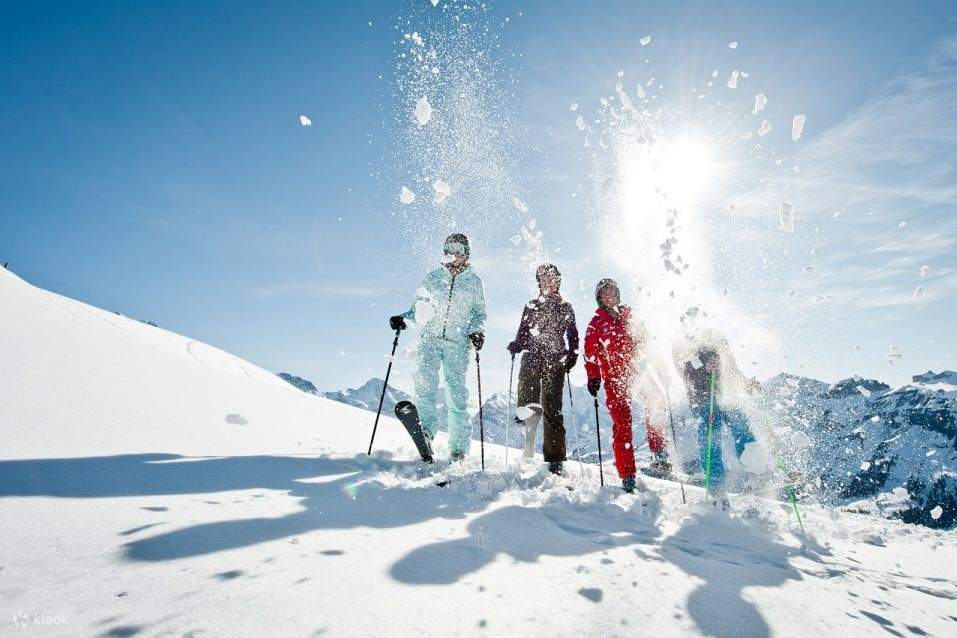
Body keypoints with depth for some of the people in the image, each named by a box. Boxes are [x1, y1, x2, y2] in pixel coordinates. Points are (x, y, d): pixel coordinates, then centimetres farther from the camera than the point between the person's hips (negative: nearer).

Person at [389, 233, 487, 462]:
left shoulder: (474, 281, 14)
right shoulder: (433, 278, 16)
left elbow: (479, 313, 14)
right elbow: (420, 308, 18)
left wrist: (477, 331, -5)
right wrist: (403, 318, 0)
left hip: (458, 342, -1)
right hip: (430, 337, 2)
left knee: (456, 392, -4)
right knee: (424, 379, -25)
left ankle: (459, 445, 3)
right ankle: (426, 425, -19)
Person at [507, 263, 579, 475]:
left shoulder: (566, 308, 15)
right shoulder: (531, 307, 19)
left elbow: (573, 337, 12)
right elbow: (523, 335, 16)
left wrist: (571, 358, -3)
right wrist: (516, 345, -5)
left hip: (555, 363, -2)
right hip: (531, 359, 2)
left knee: (552, 410, -5)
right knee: (528, 406, -13)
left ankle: (555, 460, -1)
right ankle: (529, 448, -2)